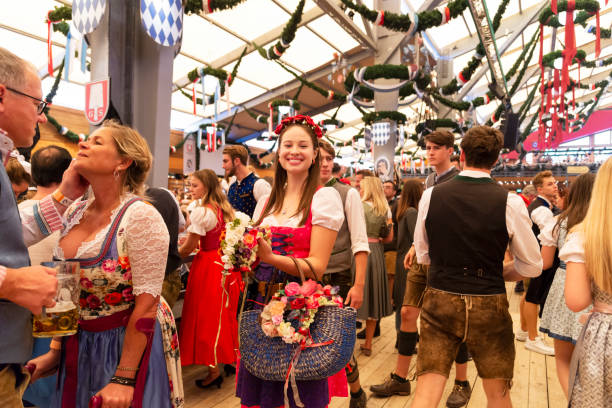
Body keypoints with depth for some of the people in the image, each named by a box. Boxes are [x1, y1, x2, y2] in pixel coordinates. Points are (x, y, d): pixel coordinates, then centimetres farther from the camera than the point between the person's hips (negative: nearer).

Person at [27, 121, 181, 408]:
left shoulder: (141, 217, -21)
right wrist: (55, 351, 8)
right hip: (77, 346, 7)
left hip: (130, 344, -6)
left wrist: (123, 379, -19)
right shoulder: (75, 212, 0)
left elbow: (146, 305, -21)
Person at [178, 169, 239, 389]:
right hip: (228, 263, 8)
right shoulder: (225, 208, 8)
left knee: (208, 316, 3)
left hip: (209, 266, -8)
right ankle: (230, 358, 32)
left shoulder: (201, 211, -16)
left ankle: (214, 370, 12)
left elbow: (188, 248, -13)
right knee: (226, 313, 19)